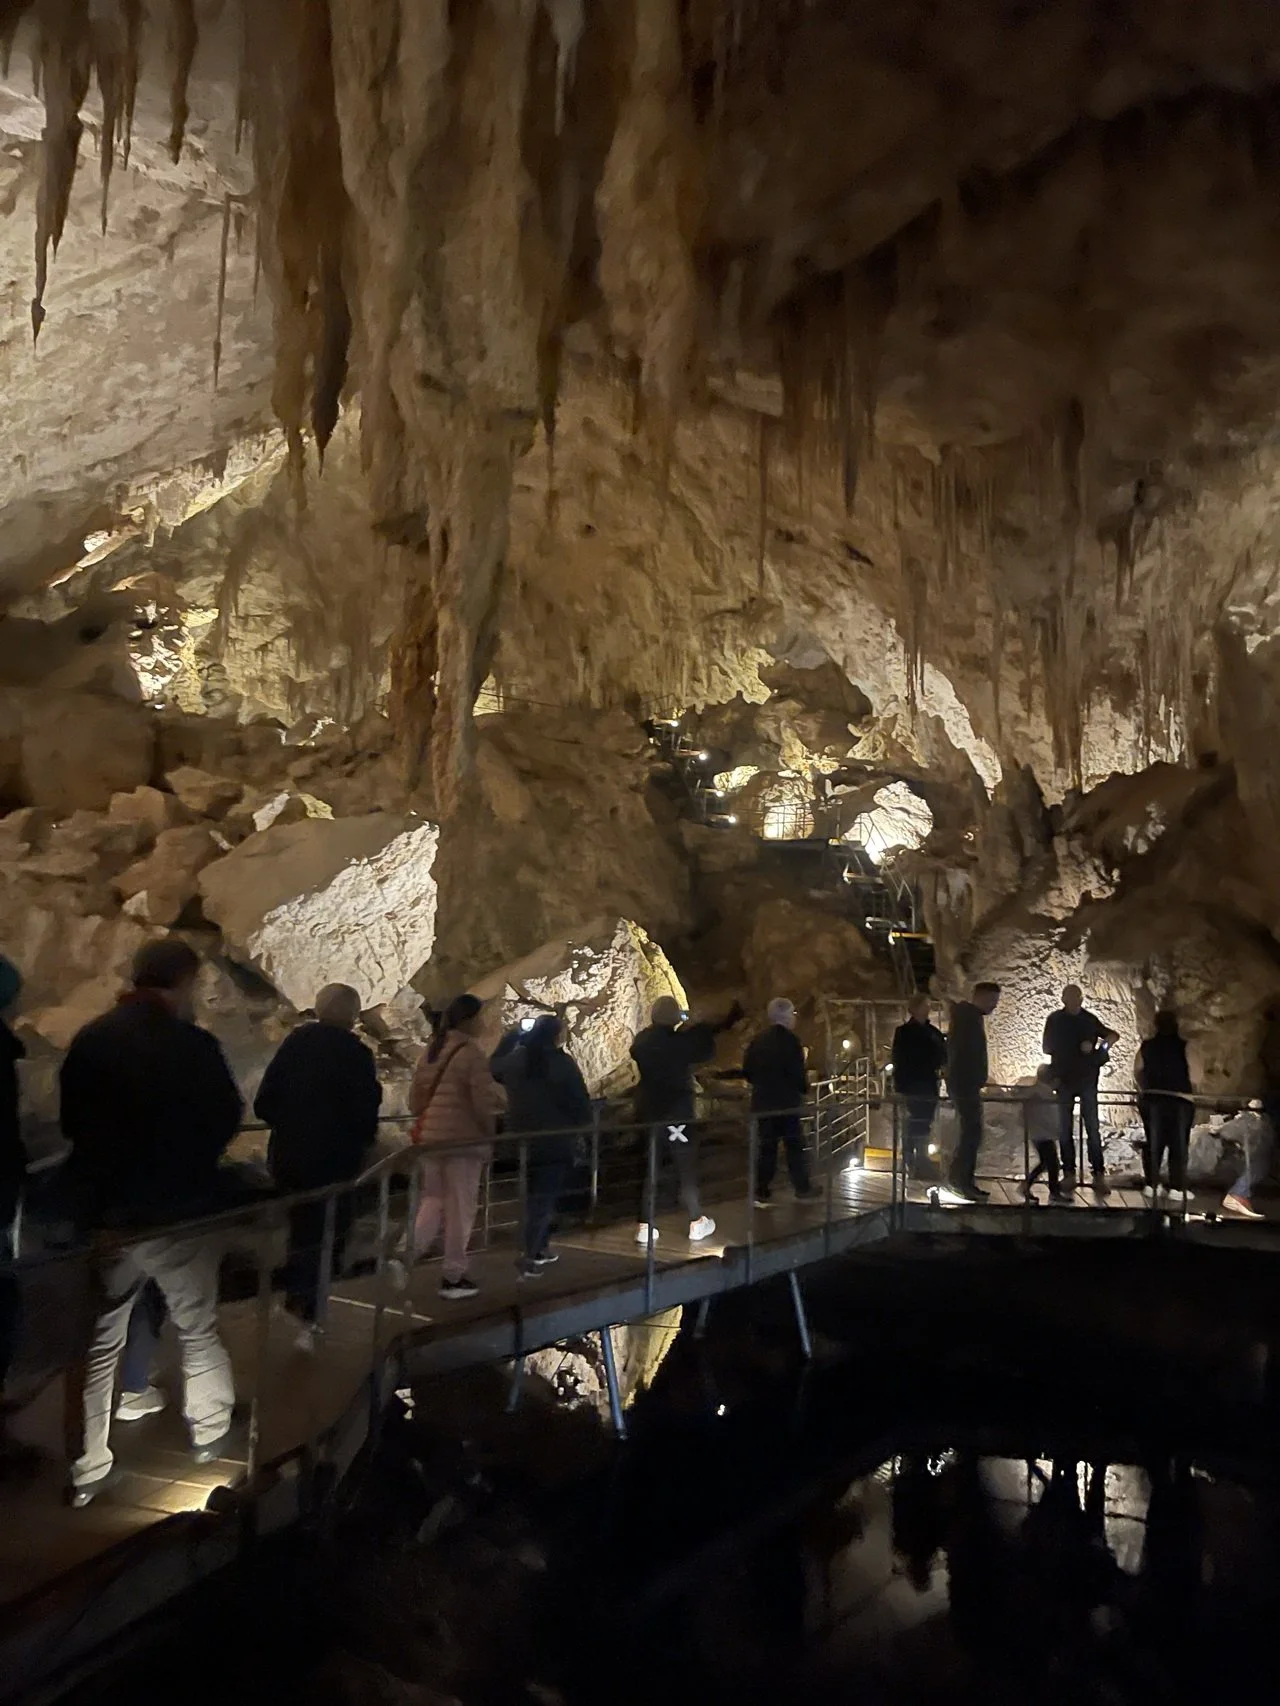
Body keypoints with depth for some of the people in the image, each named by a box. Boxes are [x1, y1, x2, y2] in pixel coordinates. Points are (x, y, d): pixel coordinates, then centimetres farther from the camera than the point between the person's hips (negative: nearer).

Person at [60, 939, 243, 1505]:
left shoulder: (89, 1041, -4)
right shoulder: (192, 1045, -18)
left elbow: (70, 1123, 7)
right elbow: (227, 1120, -8)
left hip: (107, 1213, 4)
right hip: (181, 1211, -3)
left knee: (101, 1343, 14)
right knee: (198, 1331, 16)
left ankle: (88, 1469, 18)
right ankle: (210, 1437, 27)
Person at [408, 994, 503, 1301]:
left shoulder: (431, 1050, 11)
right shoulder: (471, 1052, -13)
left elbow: (415, 1097, 15)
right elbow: (483, 1101, -15)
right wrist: (490, 1133, -1)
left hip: (430, 1136, 7)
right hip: (463, 1138, -7)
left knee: (432, 1202, 16)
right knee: (459, 1209, 3)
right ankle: (453, 1277, 10)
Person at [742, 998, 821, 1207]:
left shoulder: (757, 1040, 5)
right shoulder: (789, 1040, -12)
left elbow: (747, 1071, 6)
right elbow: (798, 1072, -15)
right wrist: (804, 1089, 3)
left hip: (762, 1102, 5)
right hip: (787, 1102, -5)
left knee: (766, 1147, 7)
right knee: (794, 1145, 6)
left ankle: (762, 1193, 5)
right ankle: (802, 1189, 12)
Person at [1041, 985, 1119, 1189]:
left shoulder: (1090, 1019, 1)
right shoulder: (1054, 1019, 0)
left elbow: (1113, 1035, 7)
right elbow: (1046, 1047, 4)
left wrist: (1099, 1047, -12)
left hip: (1087, 1080, -1)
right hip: (1064, 1080, 1)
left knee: (1093, 1128, -3)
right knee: (1064, 1129, 4)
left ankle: (1099, 1174, -1)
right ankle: (1069, 1173, 10)